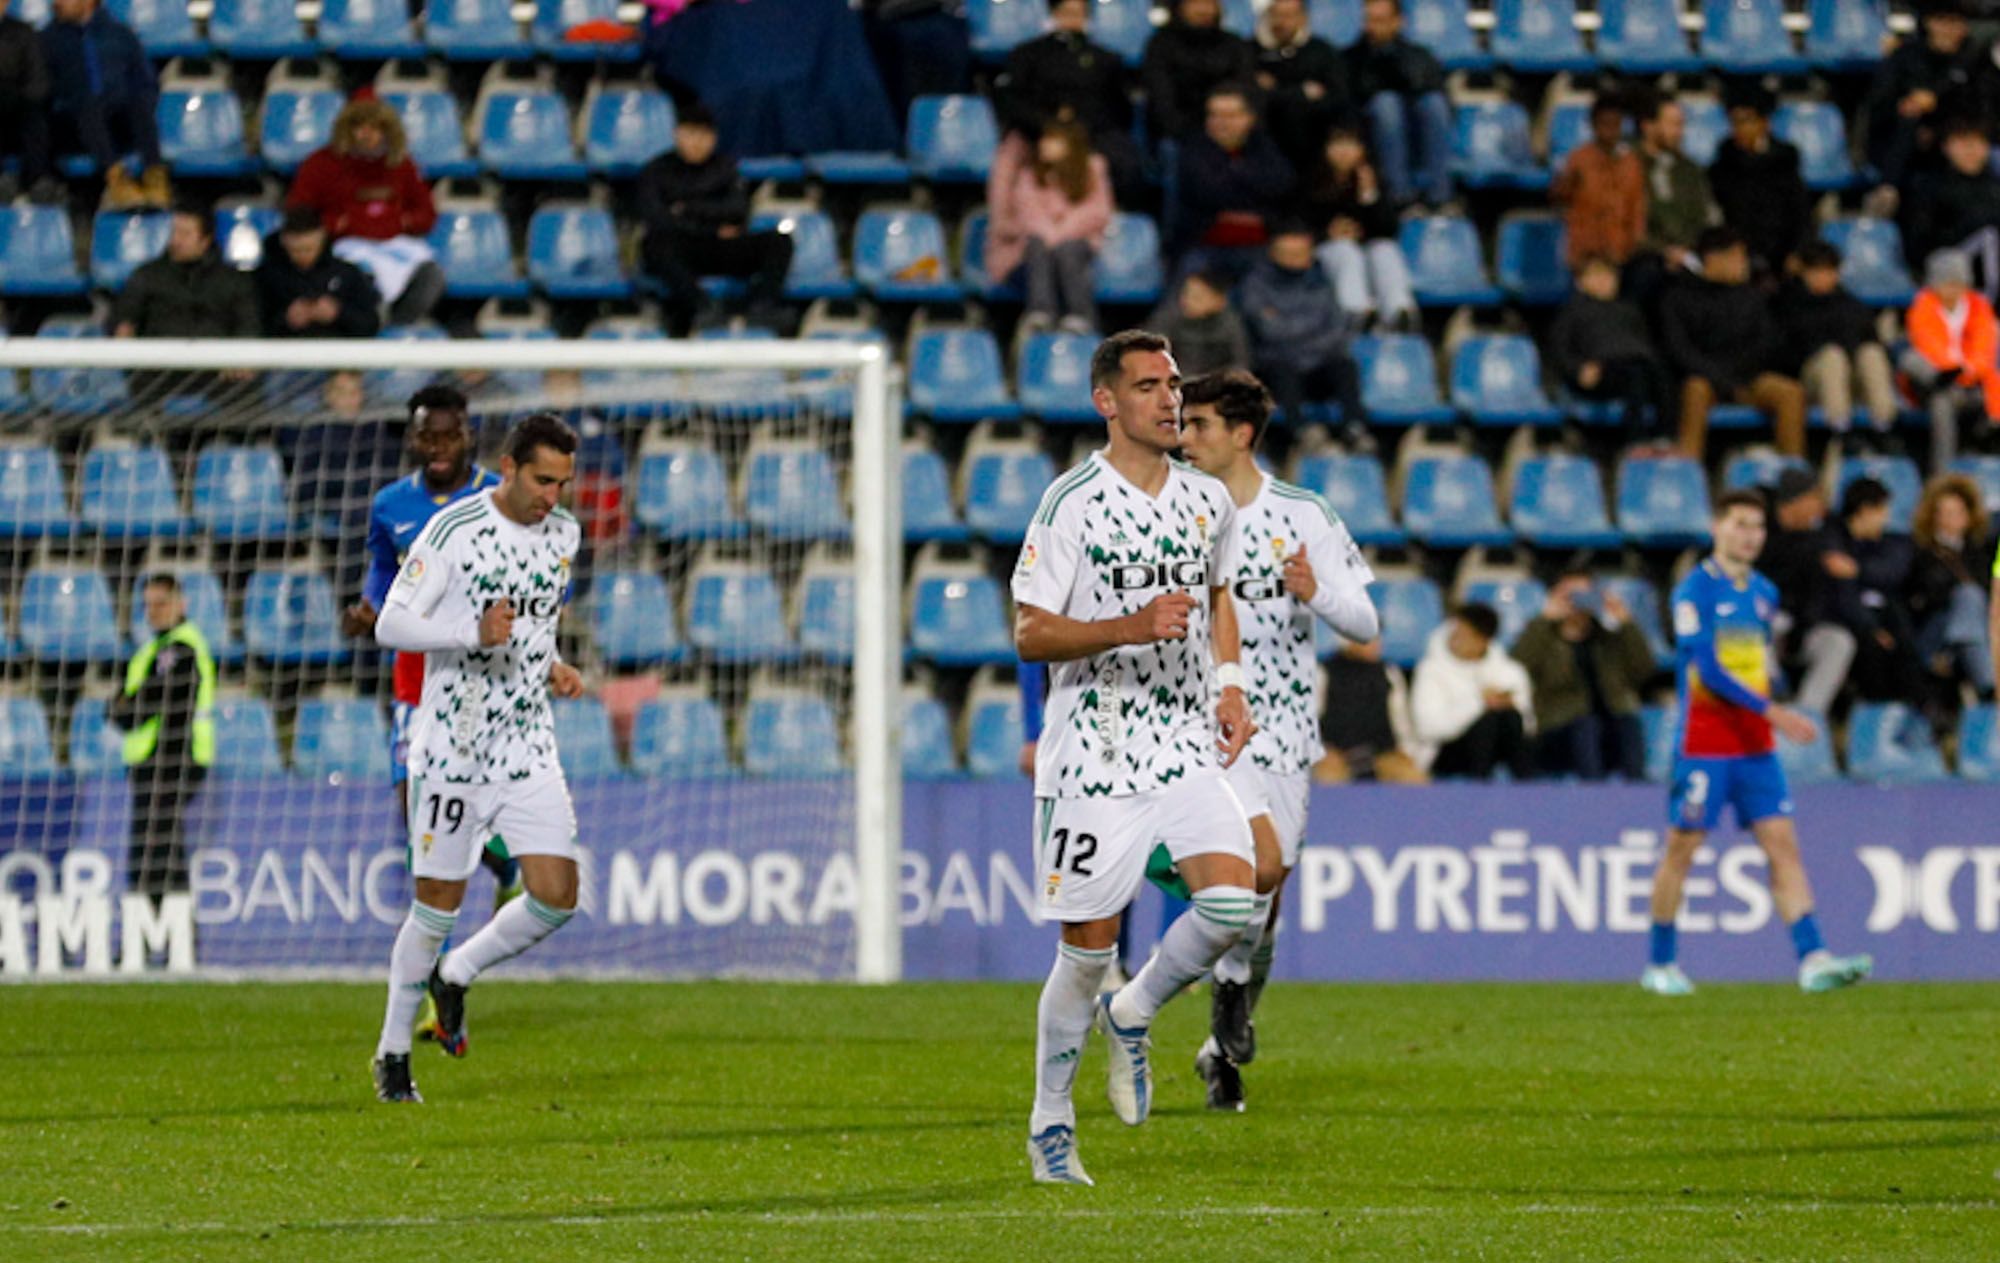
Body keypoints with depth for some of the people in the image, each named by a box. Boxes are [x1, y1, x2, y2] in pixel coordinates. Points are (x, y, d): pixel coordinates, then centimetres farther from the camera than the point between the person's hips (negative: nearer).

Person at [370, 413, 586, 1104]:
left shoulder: (563, 534, 8)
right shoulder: (454, 530, -12)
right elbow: (390, 625, -12)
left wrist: (552, 668, 6)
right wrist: (474, 634, -25)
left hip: (530, 748, 5)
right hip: (454, 745, -5)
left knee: (556, 898, -7)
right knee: (439, 901, 0)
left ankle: (454, 976, 19)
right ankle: (393, 1052, 16)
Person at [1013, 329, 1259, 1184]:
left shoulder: (1209, 501, 9)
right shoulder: (1072, 503, -8)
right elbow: (1029, 633, -10)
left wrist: (1229, 683, 13)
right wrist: (1131, 628, -23)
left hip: (1188, 747, 4)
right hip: (1094, 751, -4)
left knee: (1232, 899, -17)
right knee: (1089, 943, -2)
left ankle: (1133, 1016, 12)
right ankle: (1050, 1123, 15)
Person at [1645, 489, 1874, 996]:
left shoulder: (1763, 593, 13)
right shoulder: (1695, 590, -9)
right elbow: (1707, 669, -18)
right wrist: (1773, 712, -23)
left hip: (1756, 746, 6)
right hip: (1703, 742, -6)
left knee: (1783, 845, -5)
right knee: (1682, 849, 1)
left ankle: (1814, 959, -14)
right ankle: (1660, 964, 13)